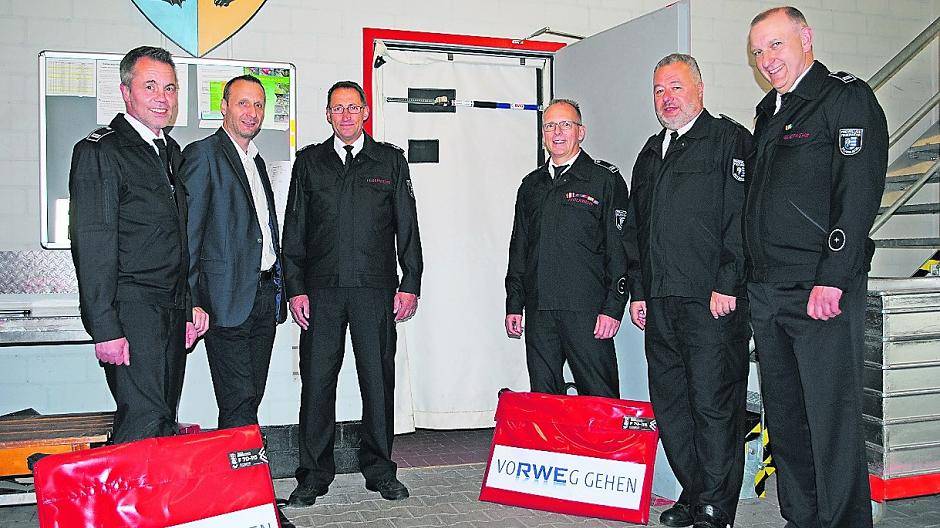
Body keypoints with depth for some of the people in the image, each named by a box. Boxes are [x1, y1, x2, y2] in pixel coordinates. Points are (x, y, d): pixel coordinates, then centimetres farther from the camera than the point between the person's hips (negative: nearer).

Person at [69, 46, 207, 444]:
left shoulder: (171, 152, 17)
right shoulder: (99, 151, -8)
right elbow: (91, 246, -14)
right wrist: (104, 329, -19)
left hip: (173, 314, 8)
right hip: (131, 310, -8)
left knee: (165, 423, 10)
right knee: (144, 423, -13)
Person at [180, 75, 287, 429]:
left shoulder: (257, 161, 20)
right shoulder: (203, 155, -6)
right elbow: (187, 234, -11)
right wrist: (191, 303, -17)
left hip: (264, 295, 8)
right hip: (227, 299, -8)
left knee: (251, 399, 10)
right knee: (238, 404, -7)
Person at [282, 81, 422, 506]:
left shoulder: (390, 161, 10)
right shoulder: (309, 161, 11)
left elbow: (407, 227, 8)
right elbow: (294, 230, 9)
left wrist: (410, 285, 0)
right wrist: (295, 288, 1)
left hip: (375, 290, 0)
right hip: (321, 290, 1)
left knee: (378, 380, 4)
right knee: (317, 380, 2)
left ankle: (379, 470, 18)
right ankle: (314, 475, 13)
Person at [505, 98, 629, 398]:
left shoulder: (605, 179, 1)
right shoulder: (531, 185, 17)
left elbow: (619, 248, -4)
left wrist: (613, 307, -12)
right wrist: (514, 305, 13)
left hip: (586, 310, -5)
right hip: (538, 311, 5)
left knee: (600, 400, -2)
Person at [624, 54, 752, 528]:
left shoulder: (729, 140, -1)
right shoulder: (650, 153, 21)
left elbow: (740, 218, -10)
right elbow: (634, 229, 24)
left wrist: (727, 286, -16)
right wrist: (638, 291, 17)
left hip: (713, 300, -7)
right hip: (660, 302, 7)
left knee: (713, 404, -3)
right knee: (669, 403, 10)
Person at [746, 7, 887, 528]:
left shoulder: (847, 96, -4)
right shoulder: (768, 113, 19)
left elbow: (859, 194, -14)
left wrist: (831, 279, -20)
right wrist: (750, 279, 15)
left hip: (822, 289, -8)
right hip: (766, 291, 8)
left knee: (832, 416, -4)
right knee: (783, 416, 12)